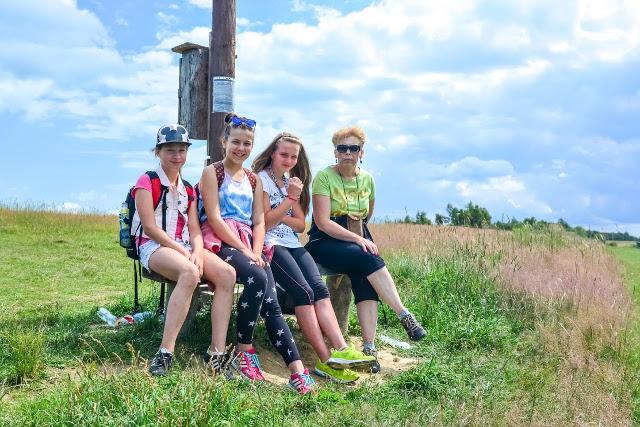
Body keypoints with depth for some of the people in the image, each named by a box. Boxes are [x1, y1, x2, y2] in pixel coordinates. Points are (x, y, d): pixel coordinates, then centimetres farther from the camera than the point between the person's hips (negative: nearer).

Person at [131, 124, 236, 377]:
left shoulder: (188, 189, 20)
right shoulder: (147, 181, 1)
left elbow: (194, 228, 10)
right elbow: (150, 227, -9)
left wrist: (197, 252, -12)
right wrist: (182, 251, -17)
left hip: (184, 247, 6)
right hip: (153, 246, -6)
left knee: (227, 274, -23)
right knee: (190, 272, -39)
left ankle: (217, 354, -24)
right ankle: (165, 354, -38)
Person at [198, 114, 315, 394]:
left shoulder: (253, 179, 21)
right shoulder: (212, 172, 4)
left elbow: (259, 221, 13)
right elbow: (214, 217, -7)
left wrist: (256, 251, -7)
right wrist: (244, 250, -15)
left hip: (248, 242, 5)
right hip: (220, 242, -5)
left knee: (271, 302, -17)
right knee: (257, 278, -33)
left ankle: (297, 370, -26)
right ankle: (244, 351, -18)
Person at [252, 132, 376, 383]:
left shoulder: (291, 182, 24)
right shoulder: (261, 179, 2)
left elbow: (300, 224, 16)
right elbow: (265, 222, -7)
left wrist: (280, 218, -2)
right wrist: (290, 198, -11)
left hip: (292, 244, 7)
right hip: (270, 244, -7)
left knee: (319, 288, -19)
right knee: (303, 291, -25)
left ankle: (340, 349, -33)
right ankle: (326, 360, -28)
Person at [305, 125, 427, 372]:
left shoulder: (367, 179, 10)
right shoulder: (324, 177, -7)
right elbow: (323, 222, -15)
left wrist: (358, 224, 14)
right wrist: (357, 239, -21)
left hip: (358, 237, 4)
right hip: (325, 241, -4)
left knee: (364, 277, -28)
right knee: (368, 259, -33)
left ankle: (369, 346, -33)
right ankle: (405, 316, -29)